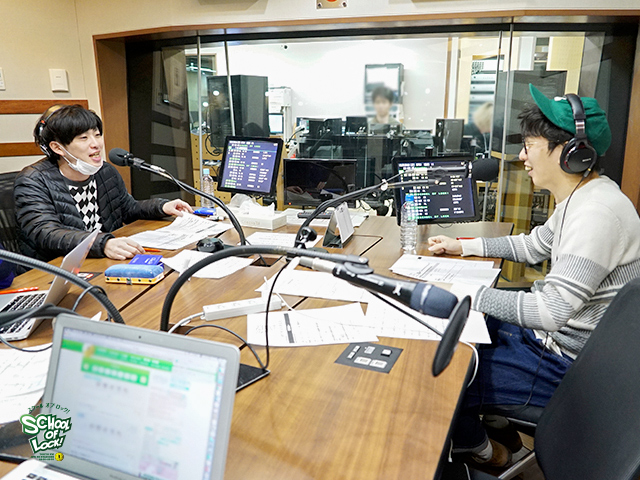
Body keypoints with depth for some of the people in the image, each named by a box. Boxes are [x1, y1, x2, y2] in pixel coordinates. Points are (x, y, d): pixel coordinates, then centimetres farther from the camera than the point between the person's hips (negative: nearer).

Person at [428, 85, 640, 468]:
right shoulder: (580, 197, 5)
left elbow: (549, 311, -32)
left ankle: (483, 452, 22)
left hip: (565, 364, -10)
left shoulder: (598, 212, -29)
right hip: (550, 332, 11)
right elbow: (533, 246, 20)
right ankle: (497, 424, 32)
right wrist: (463, 246, 15)